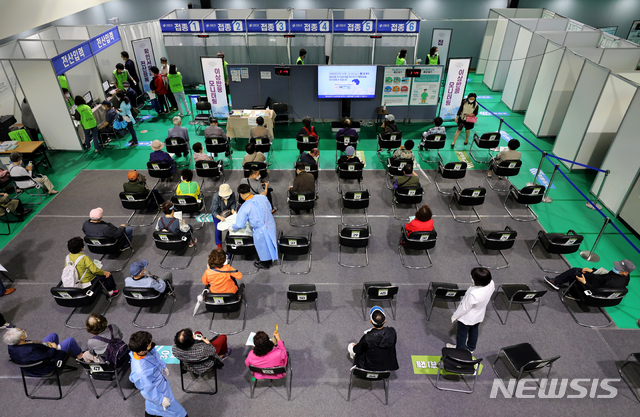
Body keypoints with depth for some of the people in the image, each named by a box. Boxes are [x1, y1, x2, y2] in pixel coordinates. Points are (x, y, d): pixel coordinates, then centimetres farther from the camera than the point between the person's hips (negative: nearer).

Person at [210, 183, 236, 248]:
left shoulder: (232, 194, -28)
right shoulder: (216, 197, -36)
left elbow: (233, 203, -8)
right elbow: (214, 211, -32)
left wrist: (232, 210, -27)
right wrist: (220, 217, -50)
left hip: (227, 211, 3)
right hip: (218, 213, -3)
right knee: (218, 228, -3)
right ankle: (218, 244, 18)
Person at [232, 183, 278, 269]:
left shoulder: (244, 208, -21)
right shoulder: (262, 197, -10)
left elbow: (240, 225, -15)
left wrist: (233, 228, 6)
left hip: (260, 231, -4)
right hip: (271, 225, 4)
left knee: (263, 247, 21)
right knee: (270, 243, 28)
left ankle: (265, 264, 45)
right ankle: (271, 258, 51)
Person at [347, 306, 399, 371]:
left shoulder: (367, 337, -34)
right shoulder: (392, 332, -25)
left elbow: (356, 350, -14)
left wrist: (355, 345, 11)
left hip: (371, 367, -3)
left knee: (350, 346, 21)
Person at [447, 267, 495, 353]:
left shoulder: (473, 294, -45)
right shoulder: (491, 284, -26)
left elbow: (464, 308, -28)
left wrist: (454, 316, -9)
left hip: (467, 318, -6)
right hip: (479, 316, 6)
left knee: (462, 333, 24)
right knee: (474, 331, 32)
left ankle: (460, 349, 51)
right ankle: (471, 348, 58)